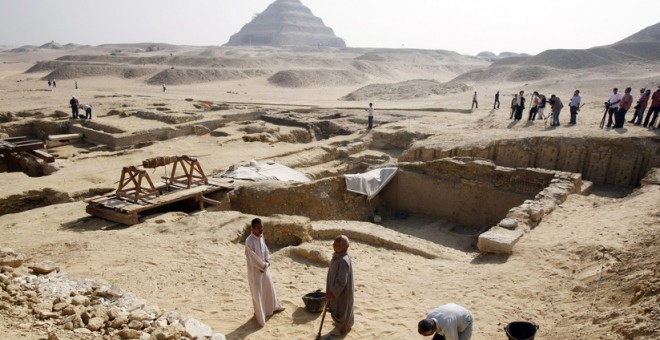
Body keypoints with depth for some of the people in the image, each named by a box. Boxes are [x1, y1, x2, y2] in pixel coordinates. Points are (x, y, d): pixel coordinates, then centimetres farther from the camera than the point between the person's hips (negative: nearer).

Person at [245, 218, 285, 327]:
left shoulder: (261, 236, -3)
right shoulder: (249, 241, -28)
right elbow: (253, 259, -24)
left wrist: (267, 261, -4)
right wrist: (264, 265, -12)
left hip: (264, 267, 8)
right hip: (255, 270, -8)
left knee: (270, 288, 23)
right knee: (257, 293, 7)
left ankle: (273, 308, 44)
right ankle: (260, 315, 24)